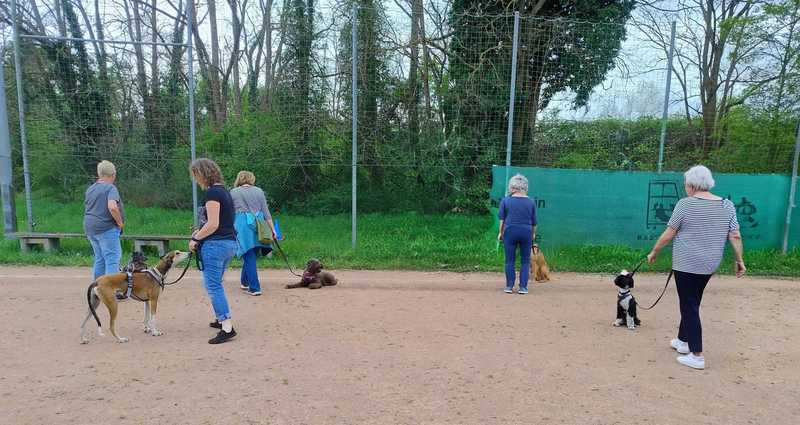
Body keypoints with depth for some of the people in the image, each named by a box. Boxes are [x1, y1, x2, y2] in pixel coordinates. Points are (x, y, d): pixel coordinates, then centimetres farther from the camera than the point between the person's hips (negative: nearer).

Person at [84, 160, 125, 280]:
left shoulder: (90, 189, 16)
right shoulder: (111, 188, -11)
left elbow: (87, 209, 25)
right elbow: (112, 207, -26)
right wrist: (120, 223, -14)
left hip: (90, 228, 8)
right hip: (107, 228, -8)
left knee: (99, 259, 15)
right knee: (112, 259, -8)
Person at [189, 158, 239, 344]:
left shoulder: (212, 192, -14)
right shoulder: (224, 191, 15)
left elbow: (213, 224, -18)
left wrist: (195, 239, -7)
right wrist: (201, 231, 16)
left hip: (215, 244, -10)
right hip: (230, 243, 10)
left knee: (213, 286, -7)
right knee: (216, 284, 21)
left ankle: (227, 328, -11)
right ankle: (222, 319, 31)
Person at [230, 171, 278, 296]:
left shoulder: (233, 192, 7)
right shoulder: (259, 191, 10)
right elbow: (266, 213, 8)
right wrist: (272, 230, 10)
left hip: (242, 226, -2)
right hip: (258, 226, 3)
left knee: (249, 257, -1)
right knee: (251, 256, 16)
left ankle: (255, 288, -3)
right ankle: (245, 282, 30)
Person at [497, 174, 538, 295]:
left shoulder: (505, 200, -2)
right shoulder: (531, 202, 3)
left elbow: (502, 219, 1)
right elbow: (534, 221, 8)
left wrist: (500, 233, 9)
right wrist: (533, 234, 22)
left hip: (510, 231, -1)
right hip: (526, 232, 1)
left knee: (510, 261, 8)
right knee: (525, 261, 9)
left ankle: (509, 286, 11)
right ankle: (523, 287, 7)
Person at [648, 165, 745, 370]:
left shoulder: (686, 204, -12)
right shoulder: (727, 205, 3)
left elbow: (668, 235, -10)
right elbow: (735, 236, 2)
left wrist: (654, 253, 2)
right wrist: (740, 261, 10)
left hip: (687, 264, -6)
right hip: (709, 264, 6)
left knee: (689, 307, 1)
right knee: (692, 303, 20)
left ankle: (697, 356, 3)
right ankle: (683, 341, 33)